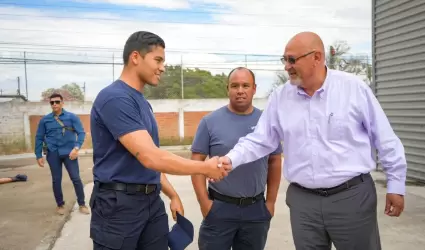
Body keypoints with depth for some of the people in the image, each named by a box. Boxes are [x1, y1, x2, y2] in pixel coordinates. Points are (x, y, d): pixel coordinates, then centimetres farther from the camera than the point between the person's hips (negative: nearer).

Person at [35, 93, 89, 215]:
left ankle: (82, 204, 10)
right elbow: (39, 138, 9)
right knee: (56, 180, 9)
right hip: (53, 154, 2)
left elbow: (81, 133, -6)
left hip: (69, 152, -2)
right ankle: (60, 205, 24)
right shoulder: (44, 120, 5)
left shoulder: (72, 117, -2)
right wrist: (39, 156, 4)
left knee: (76, 178, -2)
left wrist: (76, 148, -20)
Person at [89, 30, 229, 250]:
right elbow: (150, 158, -25)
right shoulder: (115, 98, -18)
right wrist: (205, 168, -16)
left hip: (152, 201, 8)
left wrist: (172, 194, 15)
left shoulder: (142, 101, 11)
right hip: (119, 204, -8)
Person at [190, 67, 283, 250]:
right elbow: (197, 161, -4)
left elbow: (275, 162, 7)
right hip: (219, 208, -2)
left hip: (256, 209, 2)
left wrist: (271, 201, 6)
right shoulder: (210, 121, -6)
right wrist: (204, 201, -8)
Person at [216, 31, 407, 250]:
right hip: (302, 200, 3)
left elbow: (385, 140, 0)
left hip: (352, 195, -2)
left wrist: (396, 184, 2)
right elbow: (259, 140, 2)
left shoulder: (354, 88, -6)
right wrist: (231, 159, -13)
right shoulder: (280, 97, 1)